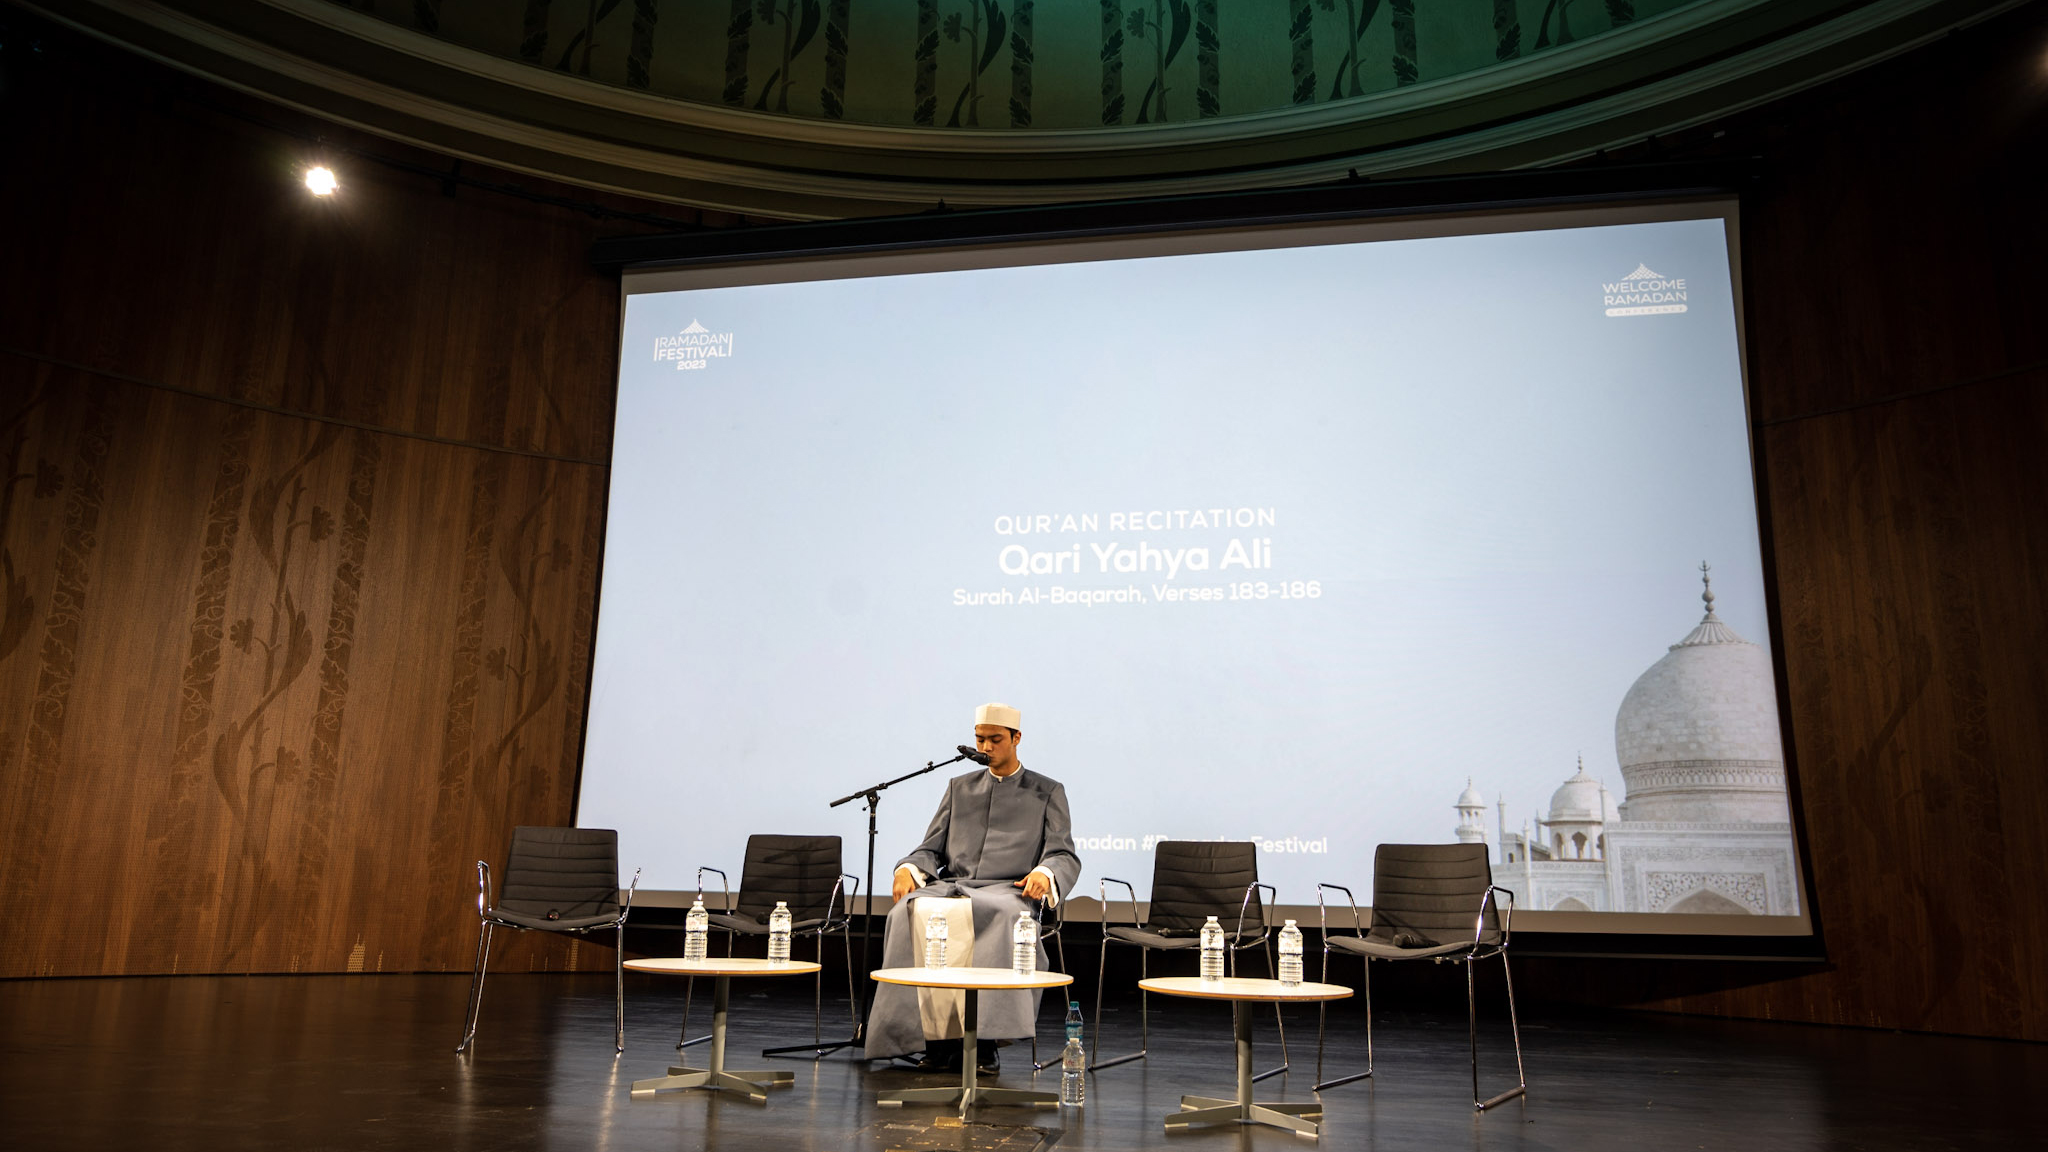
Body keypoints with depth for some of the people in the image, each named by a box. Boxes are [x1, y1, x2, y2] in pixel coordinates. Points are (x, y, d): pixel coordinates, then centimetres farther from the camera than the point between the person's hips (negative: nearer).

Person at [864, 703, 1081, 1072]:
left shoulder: (1047, 792, 15)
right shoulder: (959, 787, 24)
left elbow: (1065, 856, 6)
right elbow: (932, 849, 20)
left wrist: (1044, 873, -17)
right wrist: (908, 869, -3)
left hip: (1008, 890, -3)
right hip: (951, 886, 3)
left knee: (997, 915, -39)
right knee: (913, 911, -31)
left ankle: (983, 1039, -32)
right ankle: (936, 1038, -29)